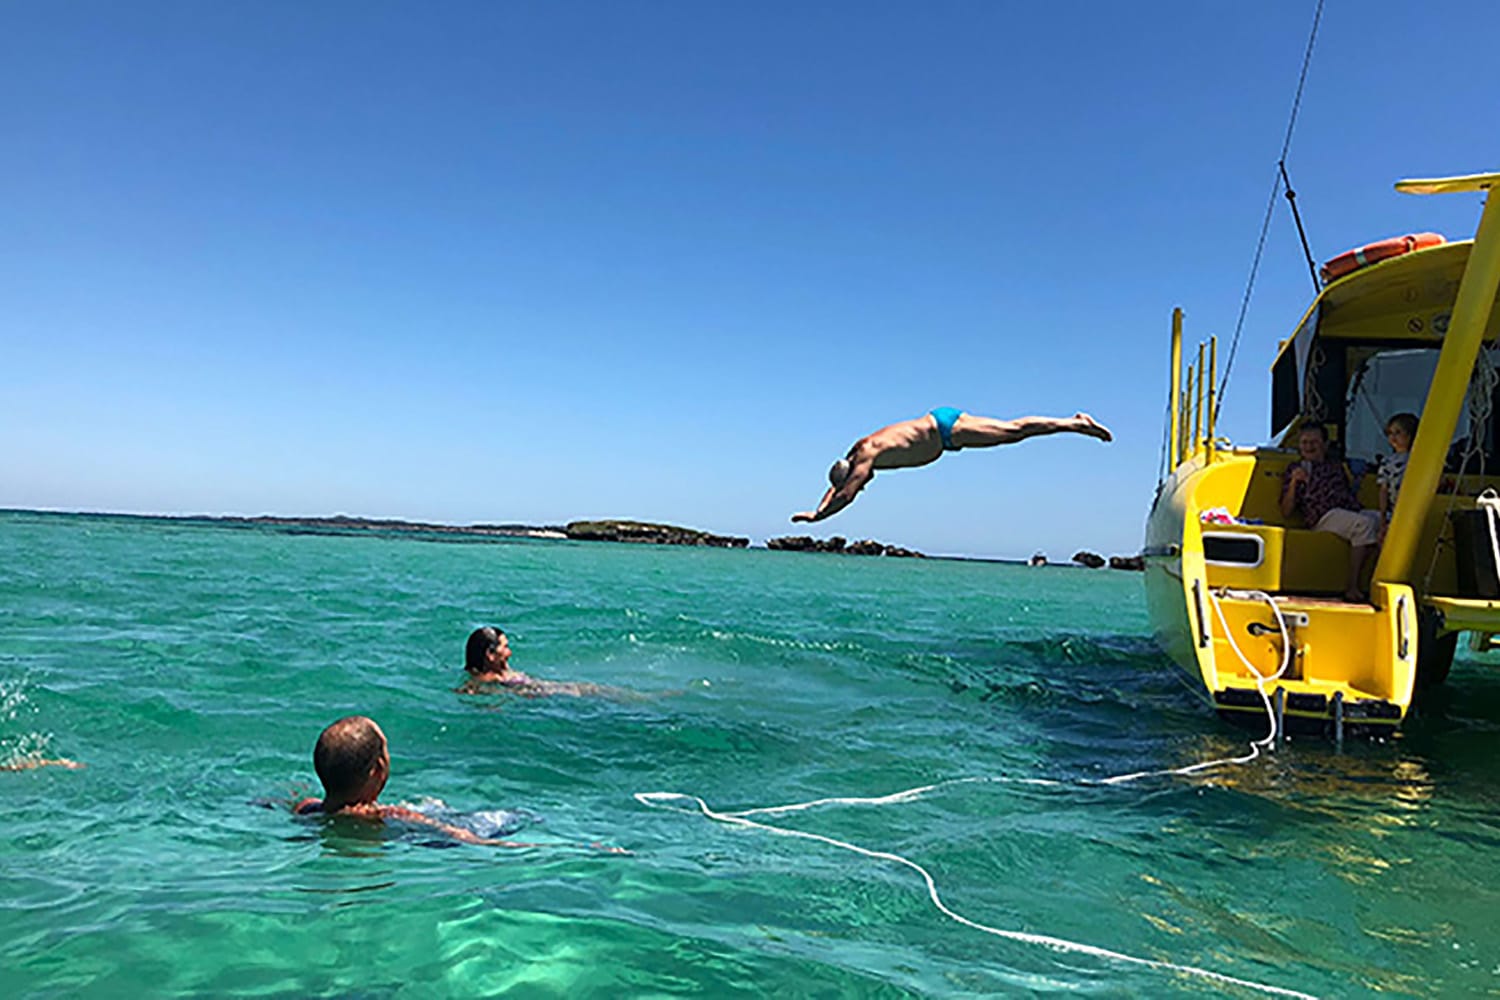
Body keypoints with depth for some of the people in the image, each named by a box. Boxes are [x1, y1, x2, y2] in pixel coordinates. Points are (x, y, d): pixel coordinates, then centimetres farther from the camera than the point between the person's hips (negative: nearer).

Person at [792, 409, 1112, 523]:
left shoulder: (867, 455, -19)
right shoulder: (858, 450, 7)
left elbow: (846, 494, -22)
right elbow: (837, 485, 20)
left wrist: (815, 516, -16)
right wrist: (819, 509, 14)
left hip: (946, 428, -7)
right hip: (939, 421, 7)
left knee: (1013, 431, -5)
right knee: (1013, 428, 10)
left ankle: (1077, 424, -1)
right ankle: (1075, 421, 16)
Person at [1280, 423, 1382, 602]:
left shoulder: (1337, 467, 29)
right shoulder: (1295, 469, 15)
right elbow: (1286, 512, 5)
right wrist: (1293, 483, -8)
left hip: (1352, 512, 5)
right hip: (1324, 517, -5)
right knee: (1364, 524, -33)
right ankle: (1352, 586, -33)